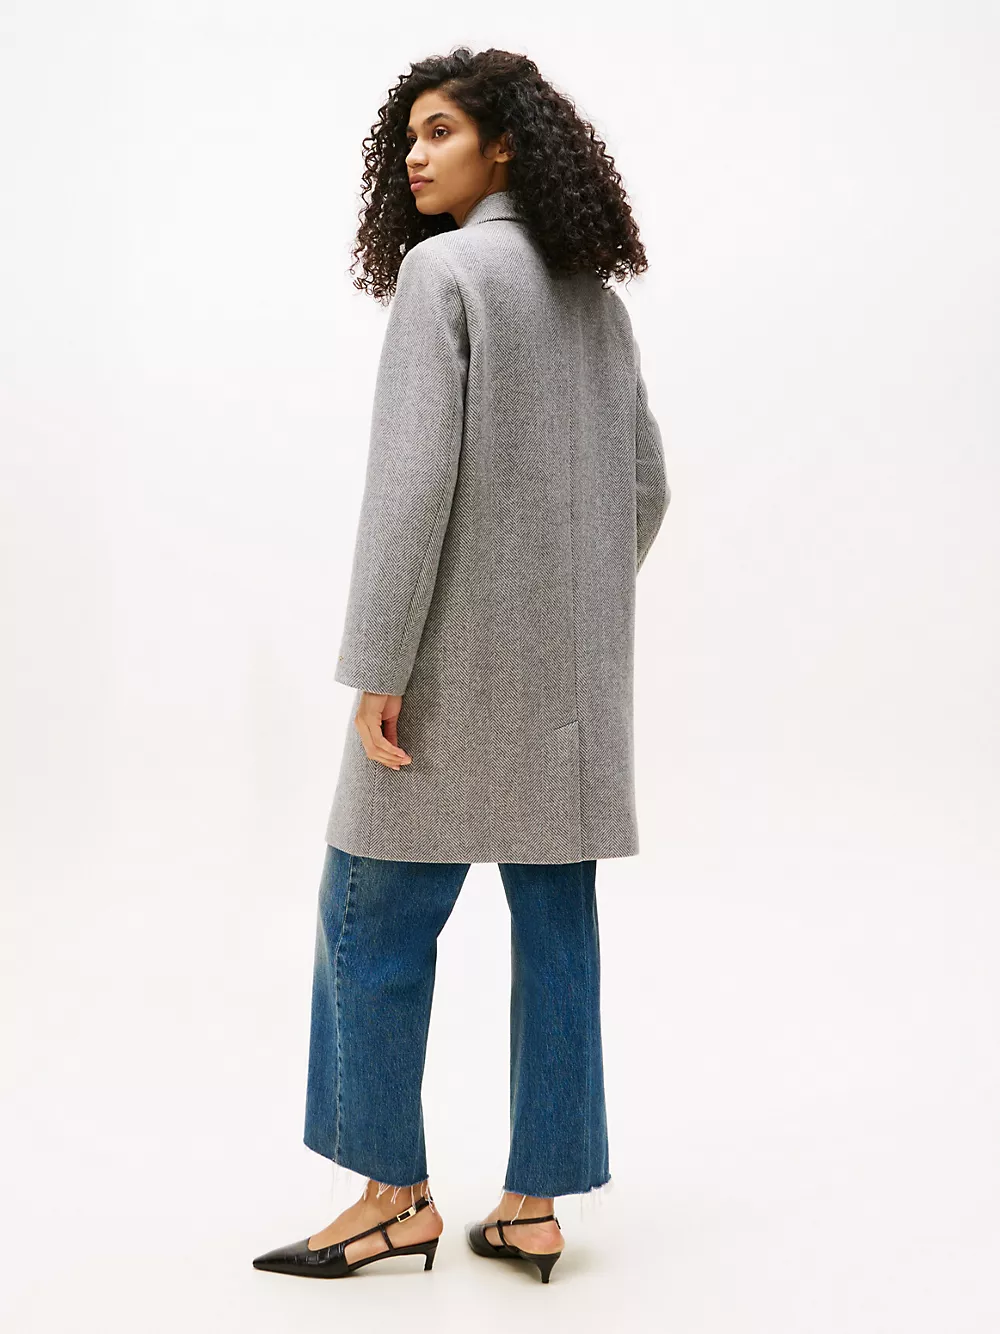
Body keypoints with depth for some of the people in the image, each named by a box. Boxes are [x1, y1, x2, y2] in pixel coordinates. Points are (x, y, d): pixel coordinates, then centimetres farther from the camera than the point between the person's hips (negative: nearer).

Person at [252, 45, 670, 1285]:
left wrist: (377, 668, -16)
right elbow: (647, 486, 16)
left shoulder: (442, 269, -8)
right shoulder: (596, 296, 14)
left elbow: (414, 474, -17)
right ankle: (534, 1204, 17)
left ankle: (396, 1193, 14)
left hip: (464, 655, -7)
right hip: (575, 668, 8)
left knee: (373, 914, 5)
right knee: (557, 920, 8)